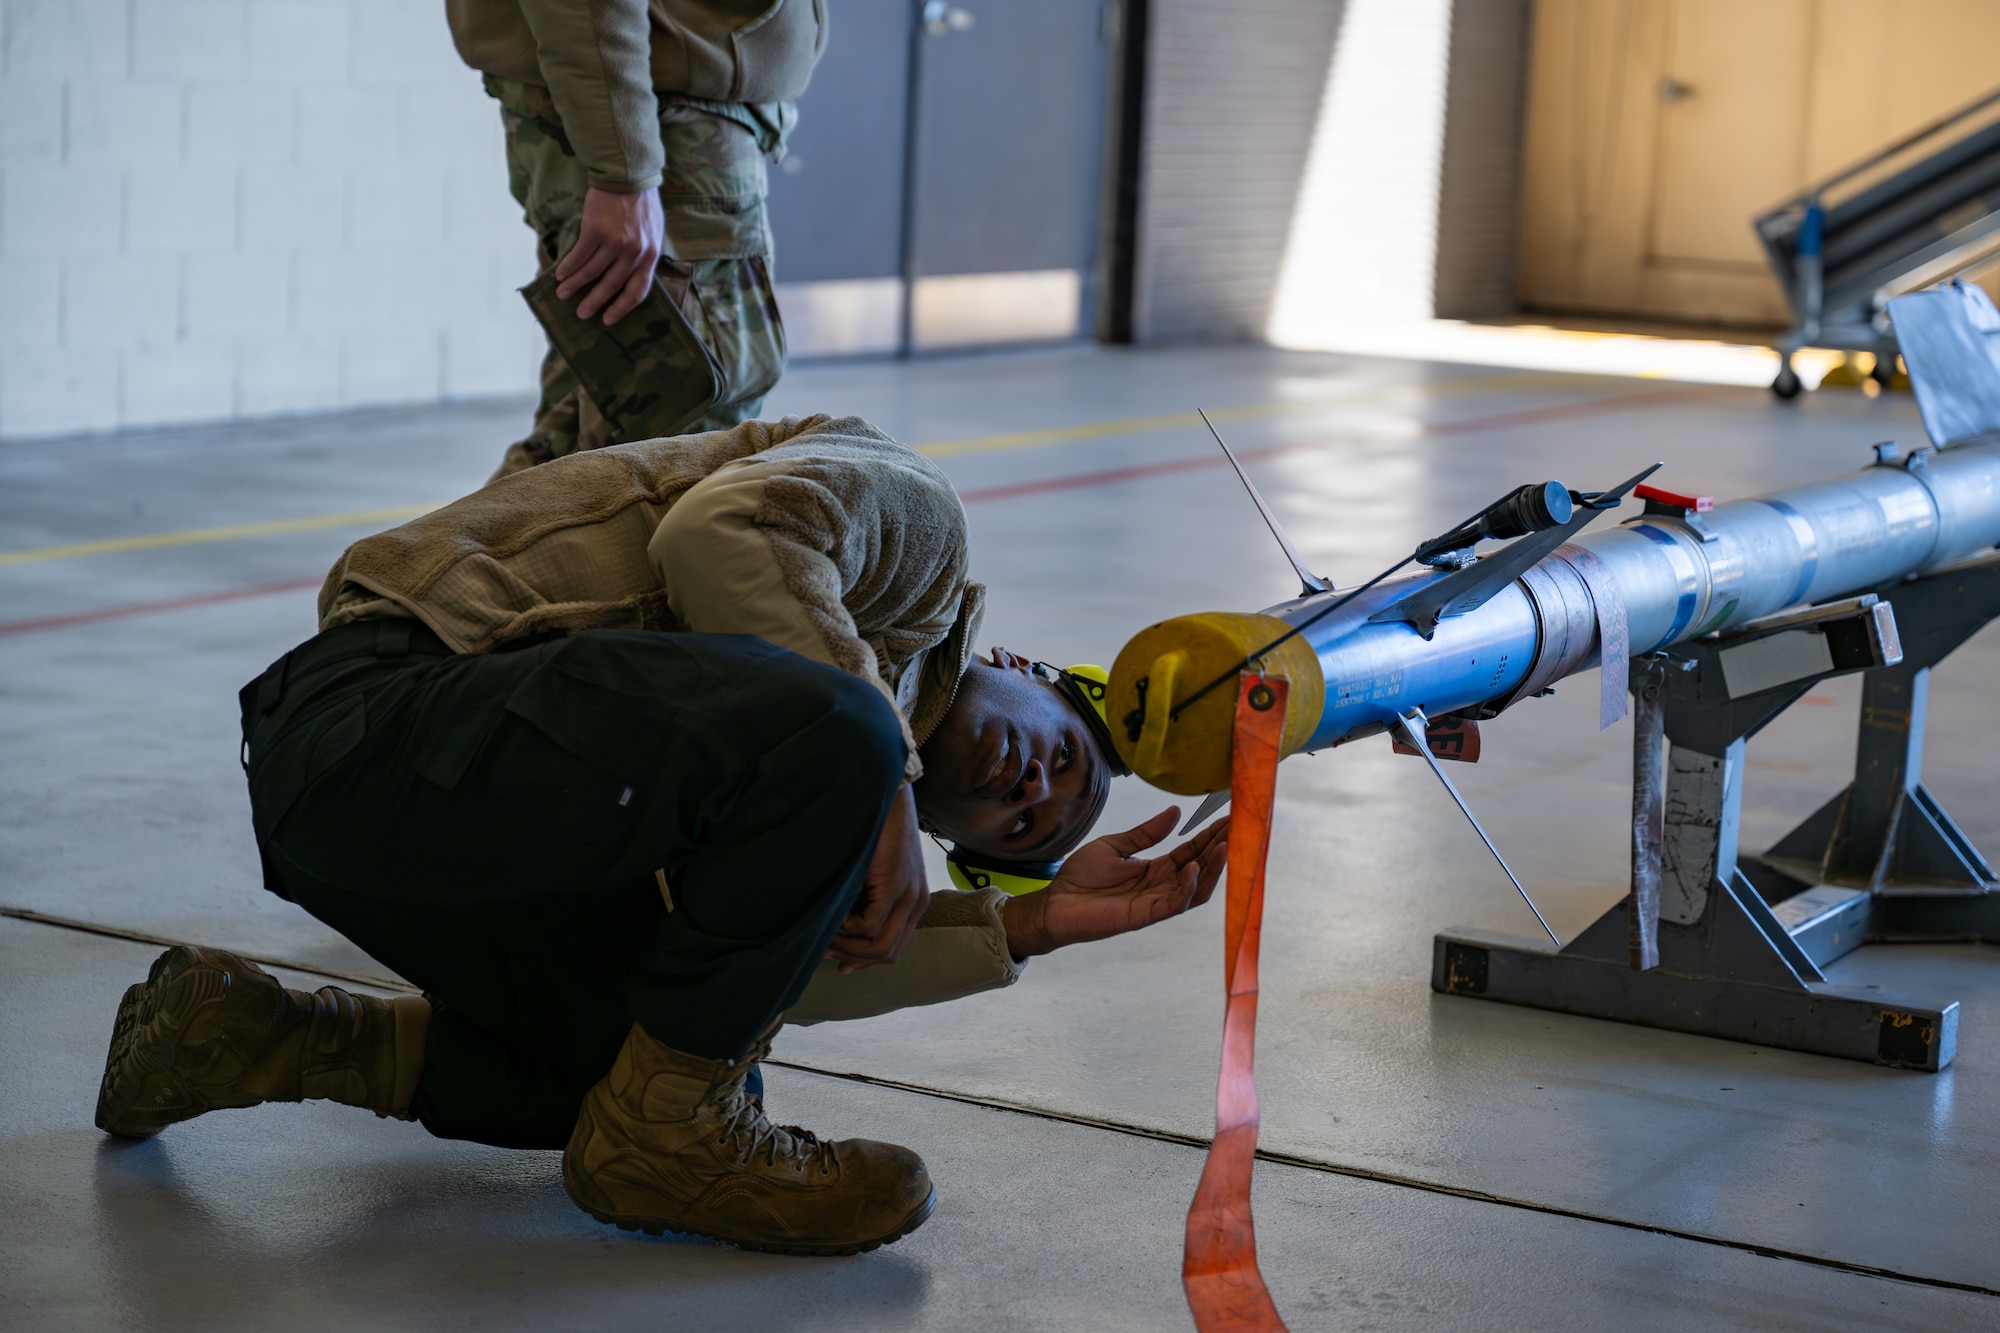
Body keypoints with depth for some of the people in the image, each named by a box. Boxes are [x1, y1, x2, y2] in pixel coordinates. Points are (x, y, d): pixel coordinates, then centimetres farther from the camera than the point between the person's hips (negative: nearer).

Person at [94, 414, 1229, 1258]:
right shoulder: (920, 517, 4)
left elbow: (784, 968, 7)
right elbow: (721, 529, -18)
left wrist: (1037, 920, 9)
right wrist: (877, 777, -15)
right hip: (390, 695, -10)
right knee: (830, 743, -25)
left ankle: (253, 1037, 21)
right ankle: (671, 1140, -6)